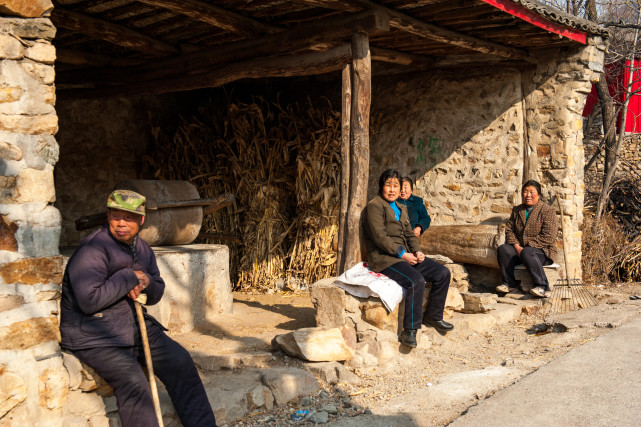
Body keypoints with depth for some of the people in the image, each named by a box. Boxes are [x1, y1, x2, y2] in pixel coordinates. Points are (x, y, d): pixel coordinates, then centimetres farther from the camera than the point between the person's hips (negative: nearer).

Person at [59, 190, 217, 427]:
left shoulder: (142, 249, 10)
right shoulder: (93, 249, -15)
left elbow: (157, 294, 18)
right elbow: (89, 300, -25)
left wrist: (146, 282, -7)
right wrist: (129, 278, -17)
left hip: (135, 326, 7)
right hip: (93, 335, -7)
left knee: (180, 360, -6)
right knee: (132, 381, -26)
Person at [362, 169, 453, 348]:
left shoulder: (401, 208, 20)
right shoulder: (374, 207, -7)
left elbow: (409, 234, 18)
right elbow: (380, 238, -15)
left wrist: (417, 251, -2)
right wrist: (402, 254, -17)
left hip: (405, 255, 9)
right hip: (384, 259, -8)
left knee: (442, 273, -2)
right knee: (416, 281, -31)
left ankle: (433, 315, 13)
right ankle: (409, 331, -24)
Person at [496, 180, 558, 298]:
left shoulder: (548, 211, -6)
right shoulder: (517, 210, 14)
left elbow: (548, 237, -15)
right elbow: (509, 230, 8)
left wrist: (525, 248, -18)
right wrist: (517, 246, -11)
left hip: (543, 251, -6)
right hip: (519, 249, 6)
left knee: (527, 253, -37)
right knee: (502, 249, -20)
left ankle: (542, 287, -32)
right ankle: (509, 284, -12)